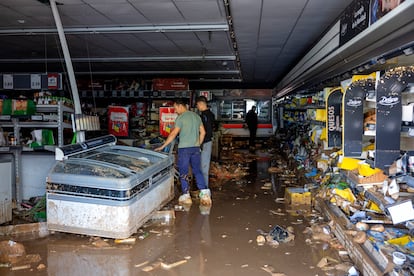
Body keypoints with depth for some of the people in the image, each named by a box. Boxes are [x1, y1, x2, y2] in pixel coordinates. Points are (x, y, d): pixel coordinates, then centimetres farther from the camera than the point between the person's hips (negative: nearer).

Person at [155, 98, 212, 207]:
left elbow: (173, 134, -14)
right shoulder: (196, 116, 11)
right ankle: (205, 193, 3)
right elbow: (203, 132, 13)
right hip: (195, 148, 6)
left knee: (183, 173, 5)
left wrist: (162, 146, -9)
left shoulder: (180, 117, -10)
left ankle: (186, 196, 8)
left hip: (184, 148, -6)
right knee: (197, 171, 12)